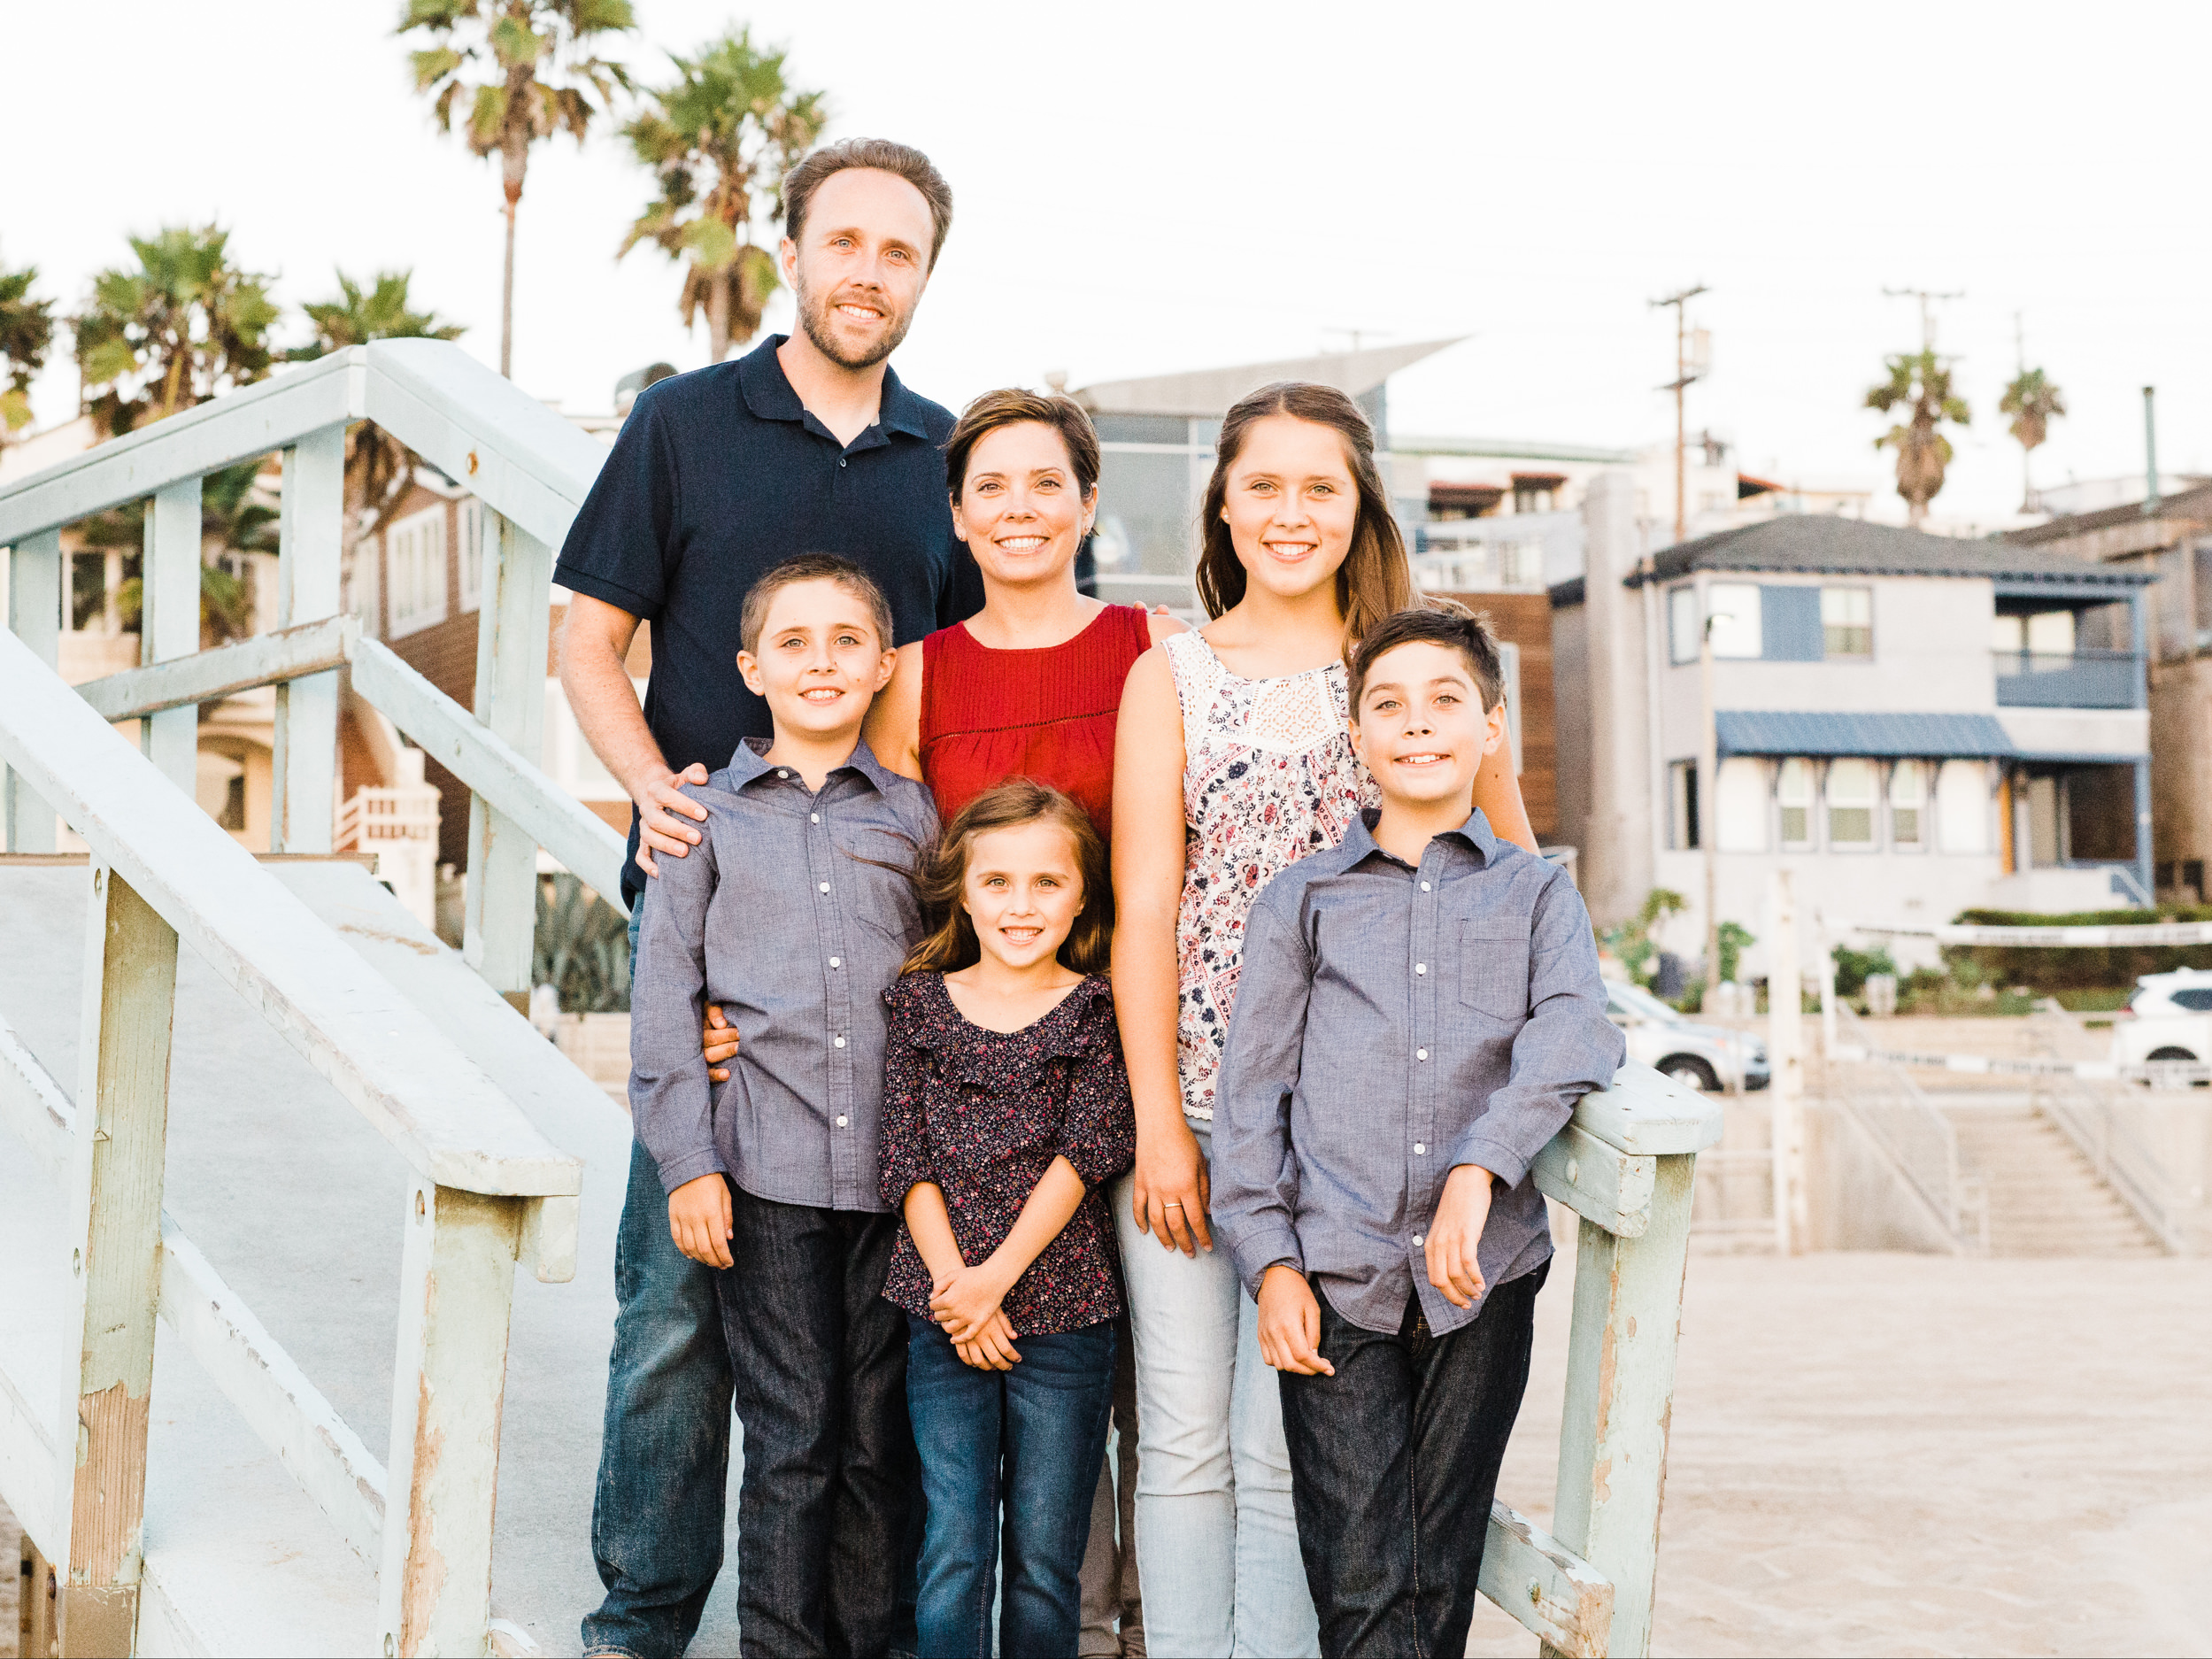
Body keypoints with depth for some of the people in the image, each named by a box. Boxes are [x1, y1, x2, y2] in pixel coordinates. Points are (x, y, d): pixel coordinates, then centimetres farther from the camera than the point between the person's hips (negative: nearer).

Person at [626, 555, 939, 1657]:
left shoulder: (913, 814, 12)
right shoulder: (708, 811, 8)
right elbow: (664, 995, 4)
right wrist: (688, 1160, -3)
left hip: (896, 1167, 2)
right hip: (766, 1166, -1)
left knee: (881, 1435, 5)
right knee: (793, 1437, -1)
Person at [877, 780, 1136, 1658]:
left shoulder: (1097, 1008, 1)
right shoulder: (922, 1001, 6)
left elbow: (1087, 1149, -7)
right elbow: (908, 1156, 1)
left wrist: (998, 1277, -13)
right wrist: (953, 1284, -9)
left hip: (1064, 1315, -1)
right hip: (944, 1317, 1)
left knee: (1045, 1563, 6)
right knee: (952, 1556, -1)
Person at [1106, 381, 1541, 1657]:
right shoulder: (1171, 675, 7)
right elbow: (1144, 907, 1)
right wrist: (1159, 1122, -5)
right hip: (1184, 1089, 1)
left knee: (1284, 1442, -3)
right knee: (1185, 1435, 4)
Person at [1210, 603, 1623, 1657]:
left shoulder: (1537, 894, 10)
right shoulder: (1302, 899, 11)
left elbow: (1572, 1033, -8)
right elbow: (1251, 1090, 8)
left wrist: (1478, 1169, -24)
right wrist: (1272, 1262, -3)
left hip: (1482, 1273, 1)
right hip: (1335, 1276, 0)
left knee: (1442, 1568, 7)